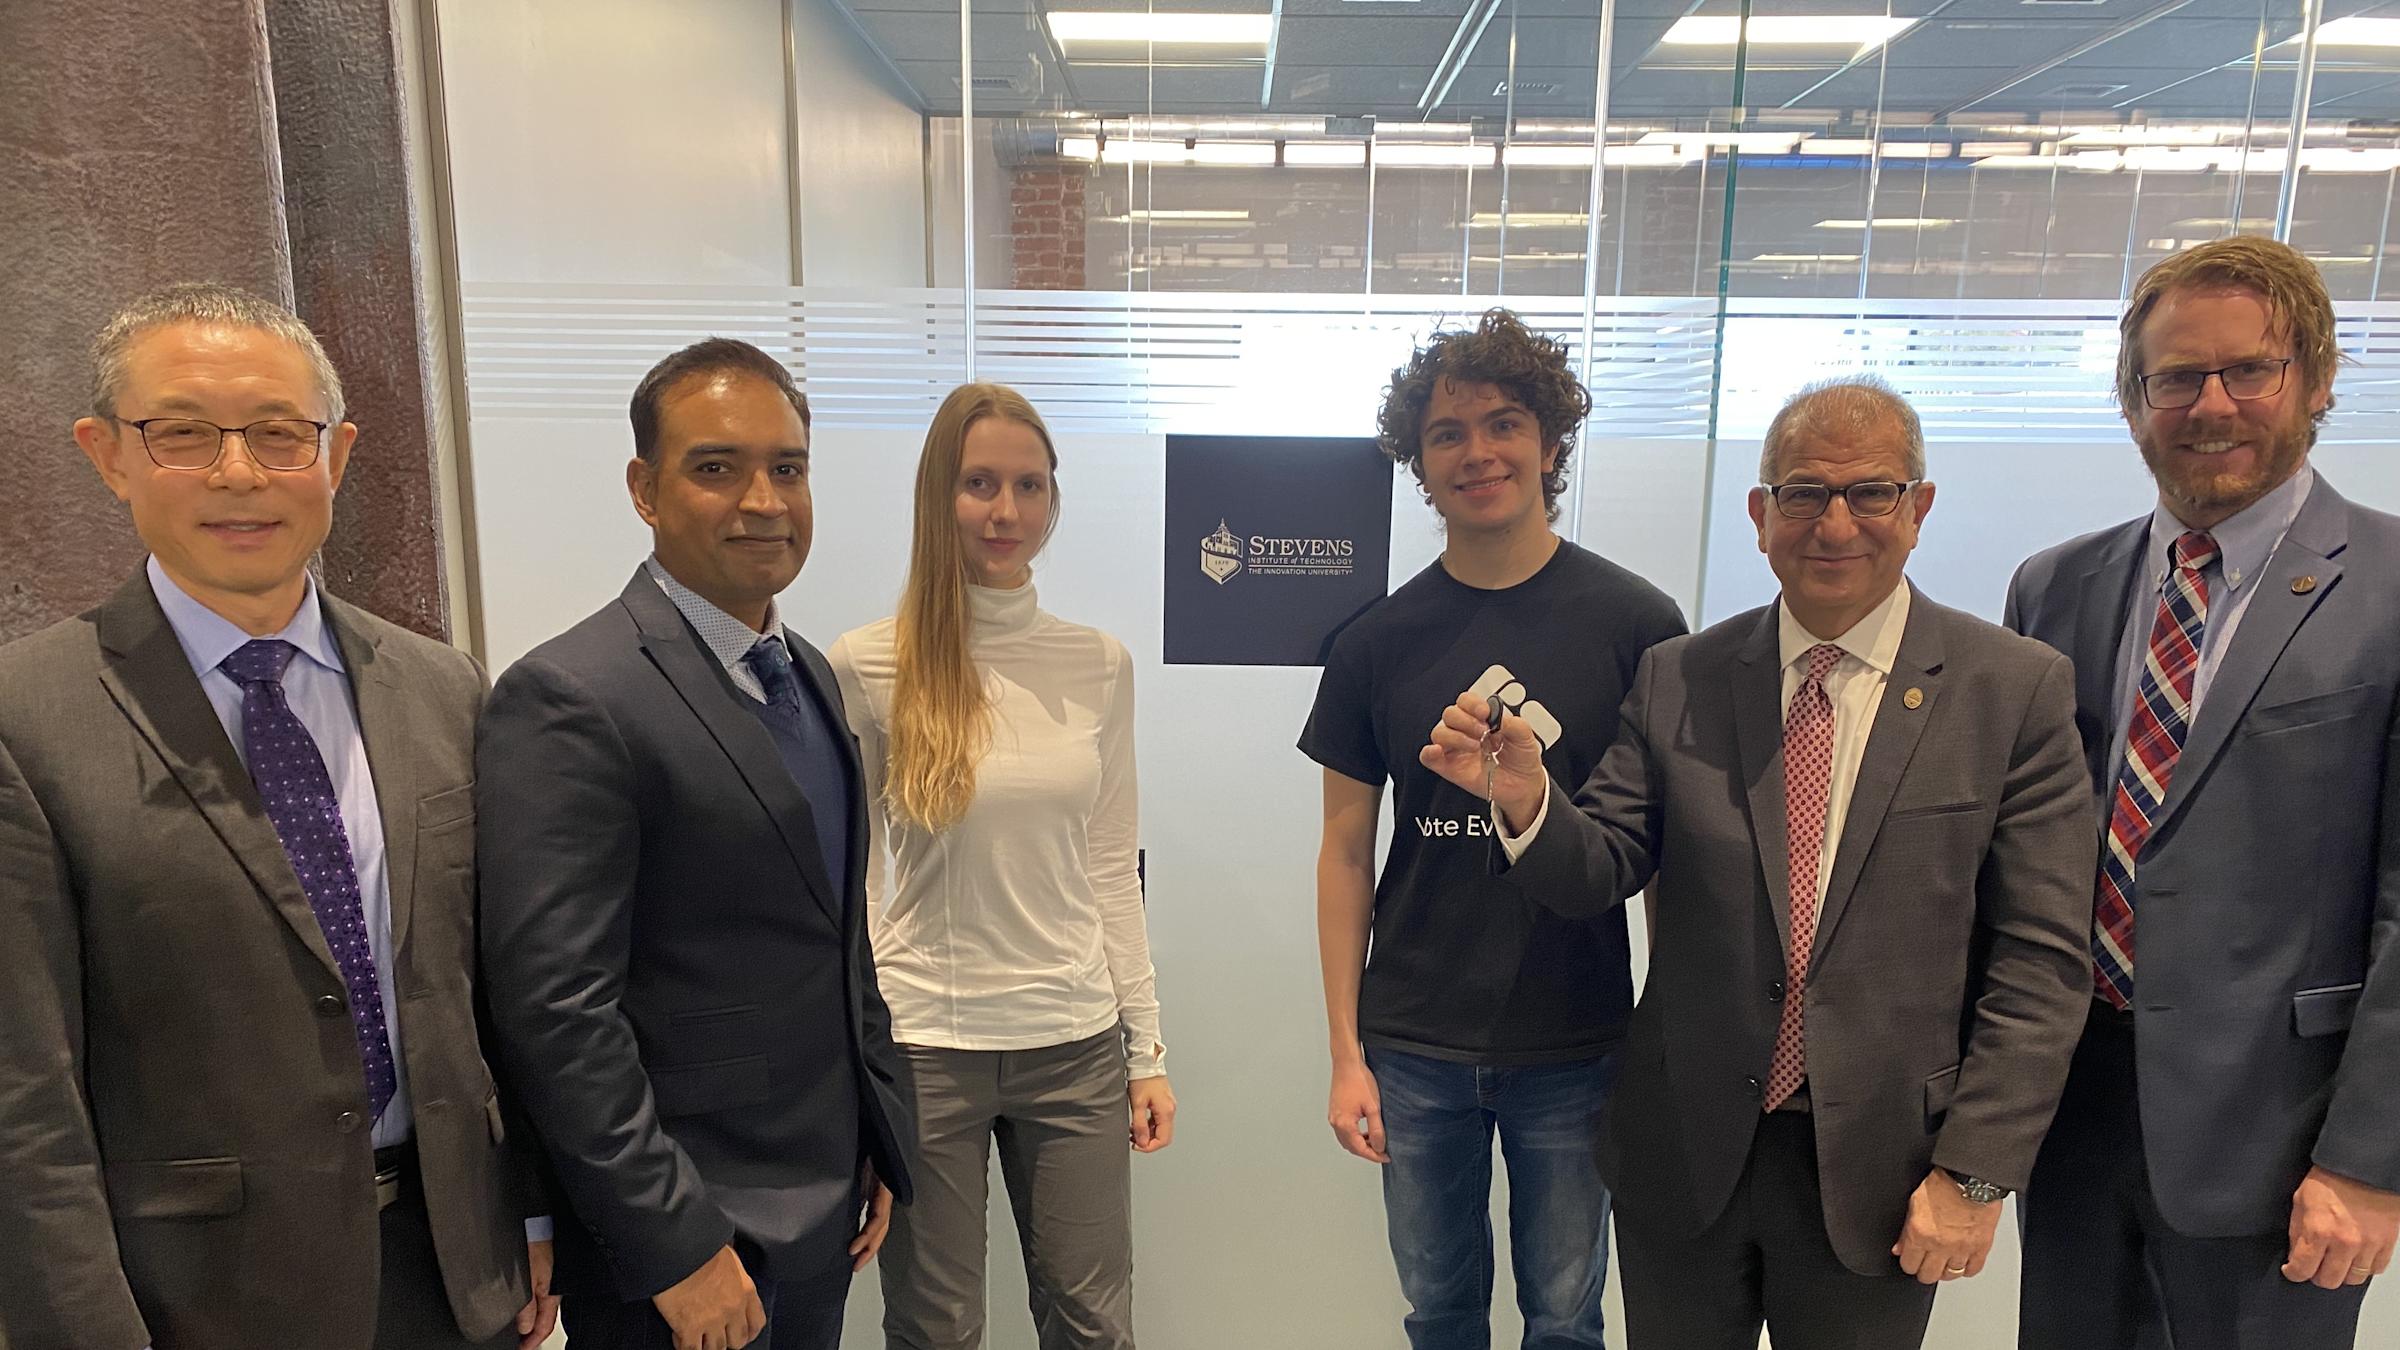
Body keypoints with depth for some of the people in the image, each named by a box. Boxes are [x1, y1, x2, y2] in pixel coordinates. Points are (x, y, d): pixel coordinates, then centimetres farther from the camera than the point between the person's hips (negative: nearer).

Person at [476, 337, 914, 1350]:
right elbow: (555, 1012, -21)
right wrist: (678, 1250, -18)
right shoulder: (568, 700, -18)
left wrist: (878, 1141, 13)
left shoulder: (809, 675, 7)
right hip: (684, 1244, -7)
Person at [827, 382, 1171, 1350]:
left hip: (1076, 1046, 2)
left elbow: (1113, 868, 6)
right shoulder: (867, 667, -7)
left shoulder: (1100, 664, 1)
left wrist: (1147, 1049, 7)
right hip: (924, 1046, -2)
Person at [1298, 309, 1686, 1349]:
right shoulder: (1379, 642, -1)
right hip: (1415, 1049, 2)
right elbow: (1346, 852, 2)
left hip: (1576, 1048, -1)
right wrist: (1345, 1053, 0)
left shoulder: (1636, 625, -6)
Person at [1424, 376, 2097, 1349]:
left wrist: (1976, 1174, -8)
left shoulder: (2017, 689, -5)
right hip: (1683, 1155, 2)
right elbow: (1597, 875, -2)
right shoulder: (1677, 679, -1)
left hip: (1878, 1174, -1)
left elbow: (2039, 959, -6)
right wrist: (1523, 799, -23)